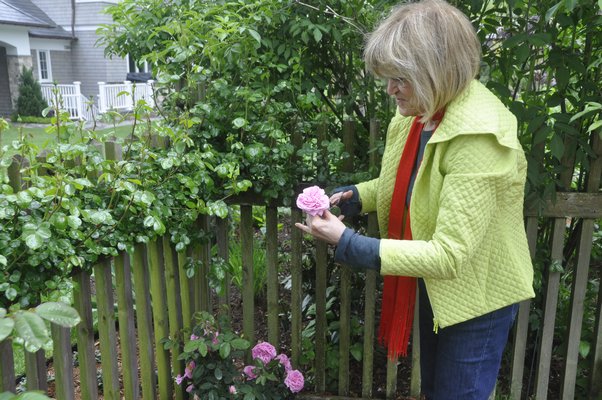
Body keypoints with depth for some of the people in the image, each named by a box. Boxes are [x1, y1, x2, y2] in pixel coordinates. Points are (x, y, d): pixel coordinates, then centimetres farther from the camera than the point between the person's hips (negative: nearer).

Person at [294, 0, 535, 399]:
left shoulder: (478, 140, -32)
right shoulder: (420, 112, -7)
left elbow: (448, 255, -32)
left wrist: (348, 243, -32)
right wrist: (354, 196, -7)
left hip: (477, 295, -7)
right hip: (433, 284, 8)